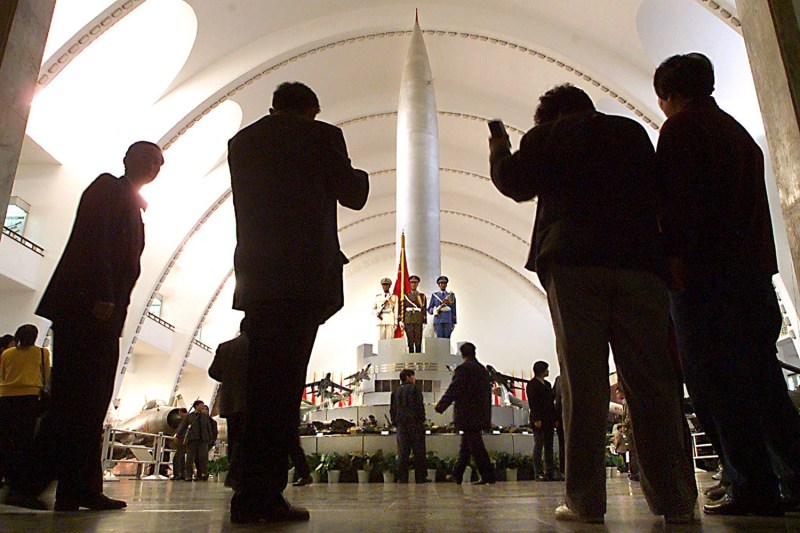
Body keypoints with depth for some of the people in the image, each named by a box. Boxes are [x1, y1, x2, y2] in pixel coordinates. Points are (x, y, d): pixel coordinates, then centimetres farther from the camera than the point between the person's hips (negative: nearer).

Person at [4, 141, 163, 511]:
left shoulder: (133, 207, 27)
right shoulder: (108, 187, 4)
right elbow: (92, 241, -11)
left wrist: (111, 301, 7)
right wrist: (101, 296, -20)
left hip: (103, 315, 9)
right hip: (84, 306, -8)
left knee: (92, 403, 2)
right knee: (73, 399, -11)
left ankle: (80, 489, 3)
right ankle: (28, 484, -6)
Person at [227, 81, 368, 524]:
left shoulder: (242, 140, 18)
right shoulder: (322, 135, 4)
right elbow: (352, 196, 8)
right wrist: (359, 175, 29)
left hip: (256, 277, 5)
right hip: (305, 276, -5)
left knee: (260, 382, 8)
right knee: (284, 383, -7)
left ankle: (252, 494, 10)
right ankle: (263, 496, -7)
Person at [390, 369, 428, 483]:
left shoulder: (395, 391, 12)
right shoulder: (413, 388, -5)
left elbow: (392, 409, 14)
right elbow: (420, 406, -9)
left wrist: (395, 423, 17)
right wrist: (422, 420, -2)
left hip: (401, 425, 5)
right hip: (415, 424, -5)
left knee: (402, 453, 5)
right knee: (418, 452, 2)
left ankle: (402, 478, 3)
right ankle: (420, 477, 3)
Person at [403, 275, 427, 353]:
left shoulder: (422, 295, 10)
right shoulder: (406, 295, 11)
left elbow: (424, 309, 6)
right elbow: (403, 309, 9)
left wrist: (424, 322, 0)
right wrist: (402, 321, 2)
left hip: (419, 320, -1)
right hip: (408, 320, 1)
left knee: (418, 341, -2)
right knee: (410, 341, -1)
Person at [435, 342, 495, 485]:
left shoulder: (463, 369, -11)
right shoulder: (483, 369, 13)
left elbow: (452, 390, -15)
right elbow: (488, 394, 18)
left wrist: (440, 406, -10)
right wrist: (488, 418, 24)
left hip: (467, 415, -8)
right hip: (481, 415, 8)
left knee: (476, 446, -4)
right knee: (466, 445, 15)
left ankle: (488, 476, -4)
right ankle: (457, 475, 23)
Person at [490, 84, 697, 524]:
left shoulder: (546, 135, 13)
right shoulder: (633, 131, 21)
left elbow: (515, 183, 13)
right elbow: (657, 193, 22)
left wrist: (499, 151, 29)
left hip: (573, 261, -2)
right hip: (639, 259, 3)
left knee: (582, 381, -4)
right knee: (653, 380, 2)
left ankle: (585, 500, -3)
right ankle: (675, 497, 3)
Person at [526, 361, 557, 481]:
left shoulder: (547, 384, 19)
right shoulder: (532, 384, -5)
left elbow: (551, 401, 18)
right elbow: (532, 403, -12)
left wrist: (555, 419, 12)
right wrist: (536, 419, -18)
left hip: (549, 421, 8)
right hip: (539, 421, -8)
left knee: (549, 446, 7)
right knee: (538, 446, -3)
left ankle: (549, 472, 11)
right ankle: (538, 473, 0)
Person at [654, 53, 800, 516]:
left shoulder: (681, 128, -1)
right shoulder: (739, 133, 24)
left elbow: (677, 196, -15)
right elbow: (756, 204, 23)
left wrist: (675, 254, -17)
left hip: (704, 273, -9)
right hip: (754, 269, 9)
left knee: (718, 383, -7)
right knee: (762, 378, 11)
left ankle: (755, 488, -6)